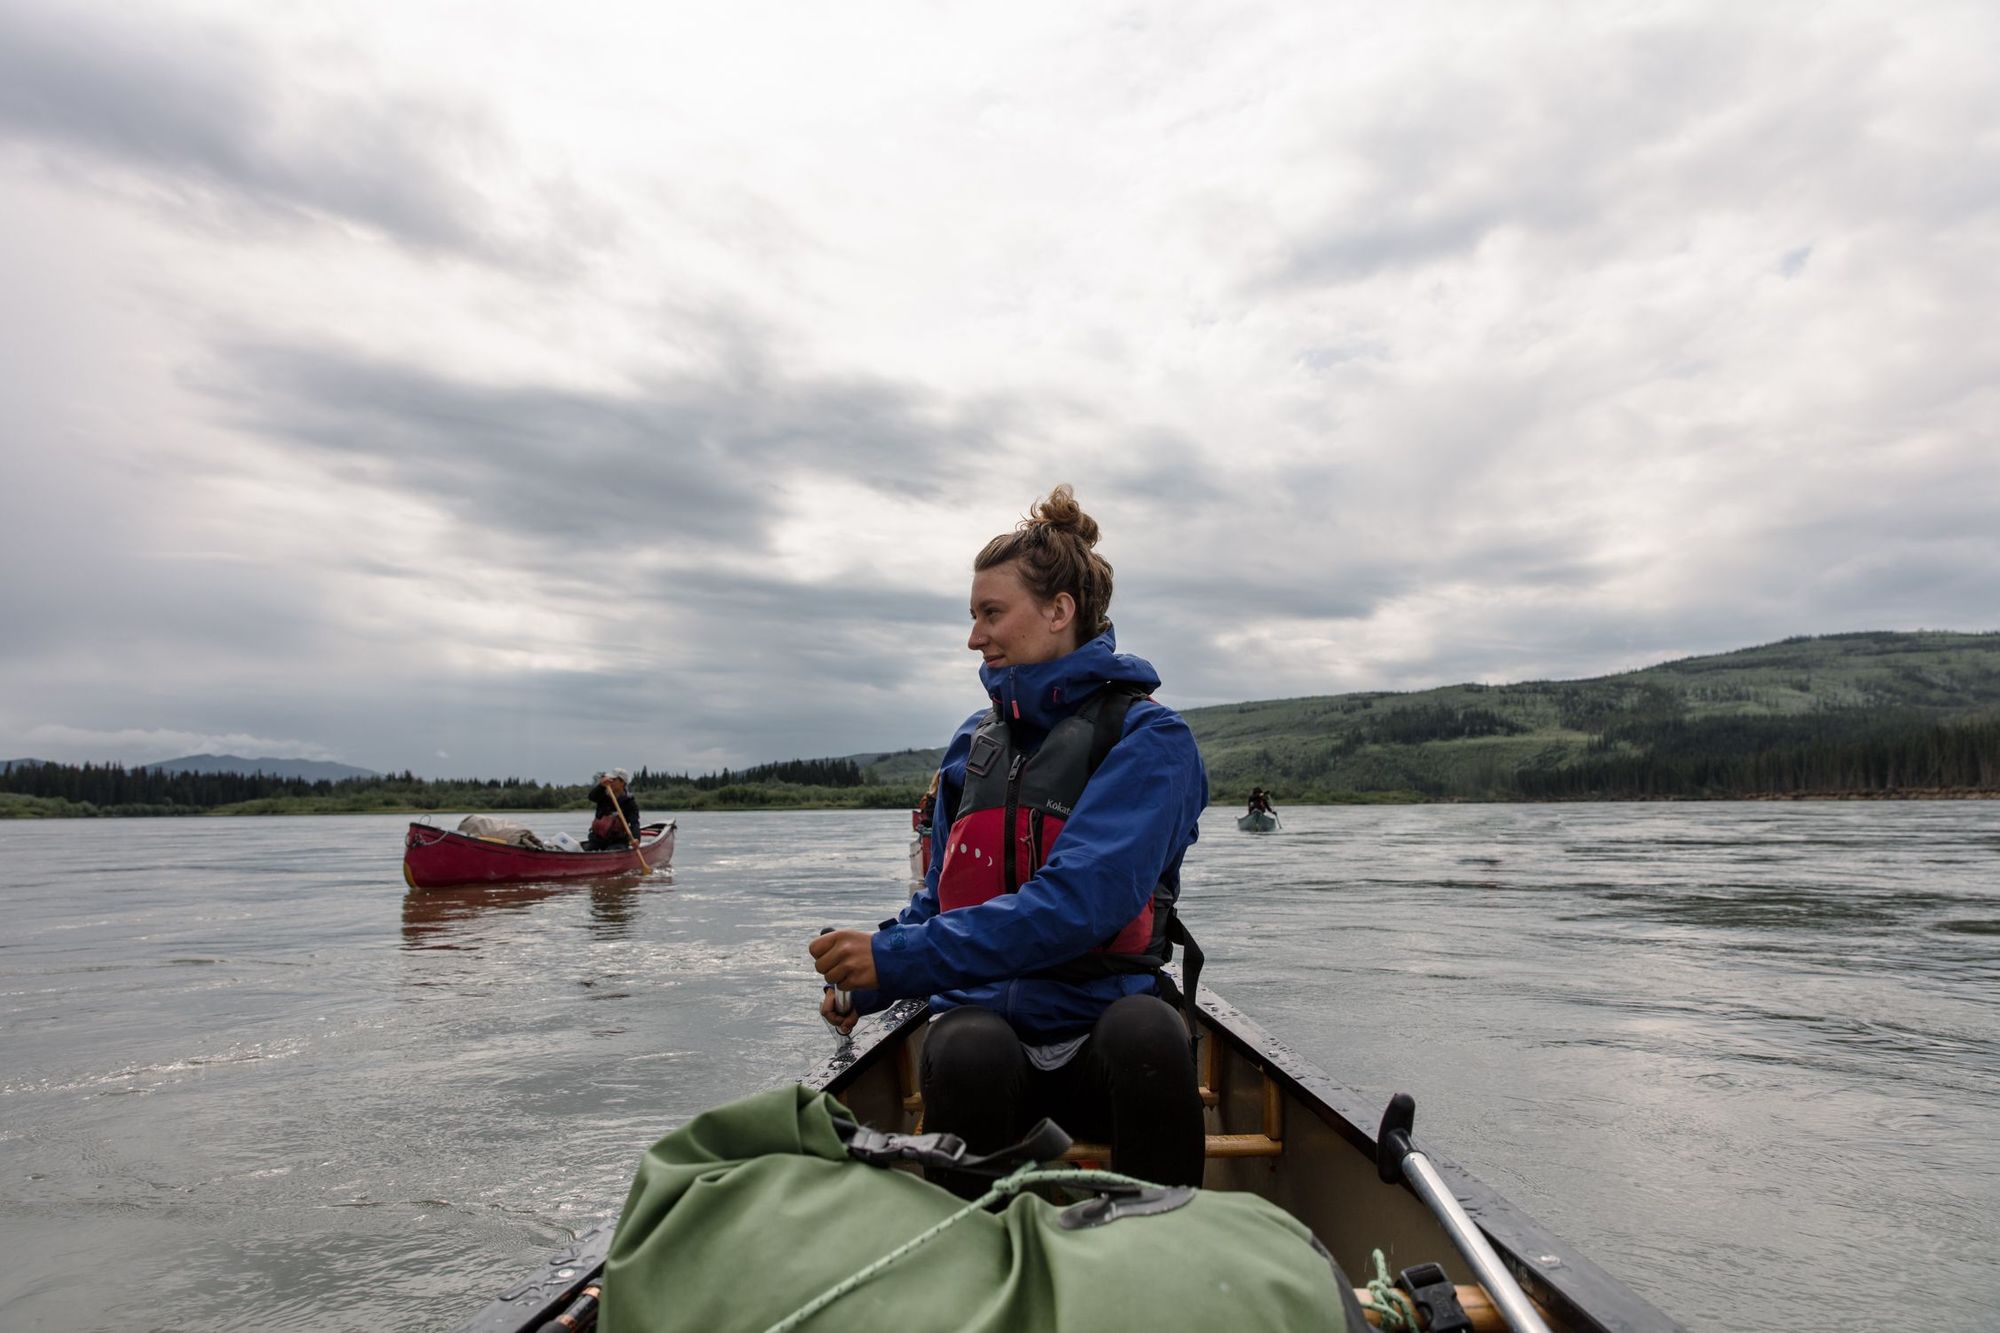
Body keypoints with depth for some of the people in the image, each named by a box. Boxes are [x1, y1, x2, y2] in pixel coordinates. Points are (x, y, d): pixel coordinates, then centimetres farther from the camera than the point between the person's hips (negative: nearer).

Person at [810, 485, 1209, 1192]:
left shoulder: (1147, 737, -6)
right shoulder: (975, 741, 13)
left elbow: (1079, 902, -20)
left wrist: (898, 957, -21)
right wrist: (865, 983, -1)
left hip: (1096, 1033, -2)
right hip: (983, 1019, 3)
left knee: (1146, 1030, -36)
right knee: (967, 1051, -32)